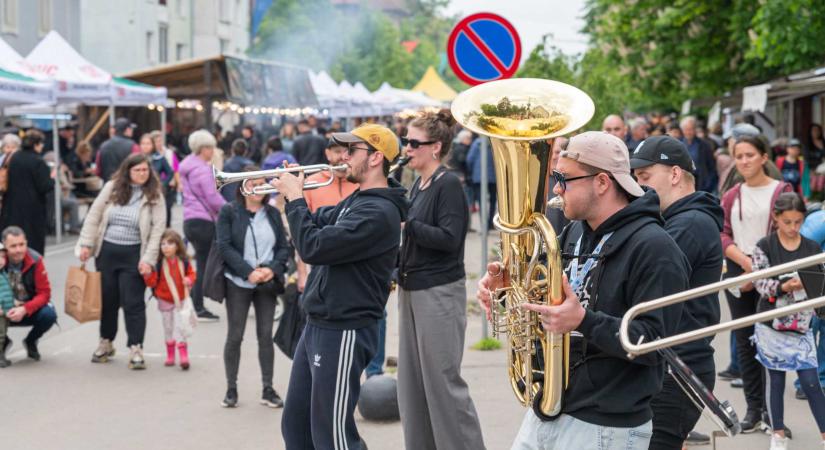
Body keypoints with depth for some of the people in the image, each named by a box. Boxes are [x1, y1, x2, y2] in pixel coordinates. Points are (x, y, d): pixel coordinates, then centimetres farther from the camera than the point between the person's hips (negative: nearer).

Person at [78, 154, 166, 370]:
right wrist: (86, 244, -3)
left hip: (133, 255, -3)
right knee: (107, 299, 13)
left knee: (133, 303, -4)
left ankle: (136, 349, 2)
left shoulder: (154, 196, -4)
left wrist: (148, 259, -14)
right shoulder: (112, 187, 1)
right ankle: (105, 343, 30)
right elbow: (94, 216, 4)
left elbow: (158, 229, -7)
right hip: (107, 251, 3)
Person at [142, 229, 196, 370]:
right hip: (165, 300, 1)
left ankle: (183, 356, -5)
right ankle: (170, 355, 25)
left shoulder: (184, 261, -10)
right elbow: (152, 282, -11)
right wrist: (148, 275, -30)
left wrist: (189, 280, -18)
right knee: (168, 327, 12)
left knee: (179, 326, -7)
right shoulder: (158, 263, -12)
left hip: (180, 300, -1)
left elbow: (191, 274, 3)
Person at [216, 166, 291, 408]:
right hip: (238, 283, -3)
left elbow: (284, 247, 6)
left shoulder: (273, 213, 8)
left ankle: (268, 389, 10)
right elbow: (225, 246, -9)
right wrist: (249, 272, -17)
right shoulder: (228, 212, -2)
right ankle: (231, 389, 11)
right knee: (235, 336, 2)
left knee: (266, 335, 4)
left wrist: (272, 269, -12)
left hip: (267, 284, 3)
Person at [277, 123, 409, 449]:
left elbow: (313, 247, -25)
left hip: (343, 333, -10)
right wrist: (291, 193, 4)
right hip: (317, 325, 10)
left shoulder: (378, 212, -21)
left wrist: (294, 197, -13)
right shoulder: (356, 201, 12)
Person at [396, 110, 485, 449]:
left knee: (443, 380, -5)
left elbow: (449, 238, -21)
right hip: (412, 288, 9)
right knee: (412, 381, 11)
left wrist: (405, 222, -23)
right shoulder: (419, 185, 12)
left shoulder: (448, 184, -12)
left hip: (440, 291, -9)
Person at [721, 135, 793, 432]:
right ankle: (753, 407, 12)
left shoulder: (781, 191, -1)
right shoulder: (731, 196, 12)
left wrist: (759, 270, -12)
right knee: (744, 339, 5)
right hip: (737, 272, 4)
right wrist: (744, 260, -13)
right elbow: (722, 235, 5)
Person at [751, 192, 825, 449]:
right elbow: (760, 283, -11)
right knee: (775, 379, 7)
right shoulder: (764, 247, -4)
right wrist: (784, 287, -27)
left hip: (802, 325, 1)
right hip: (772, 325, -1)